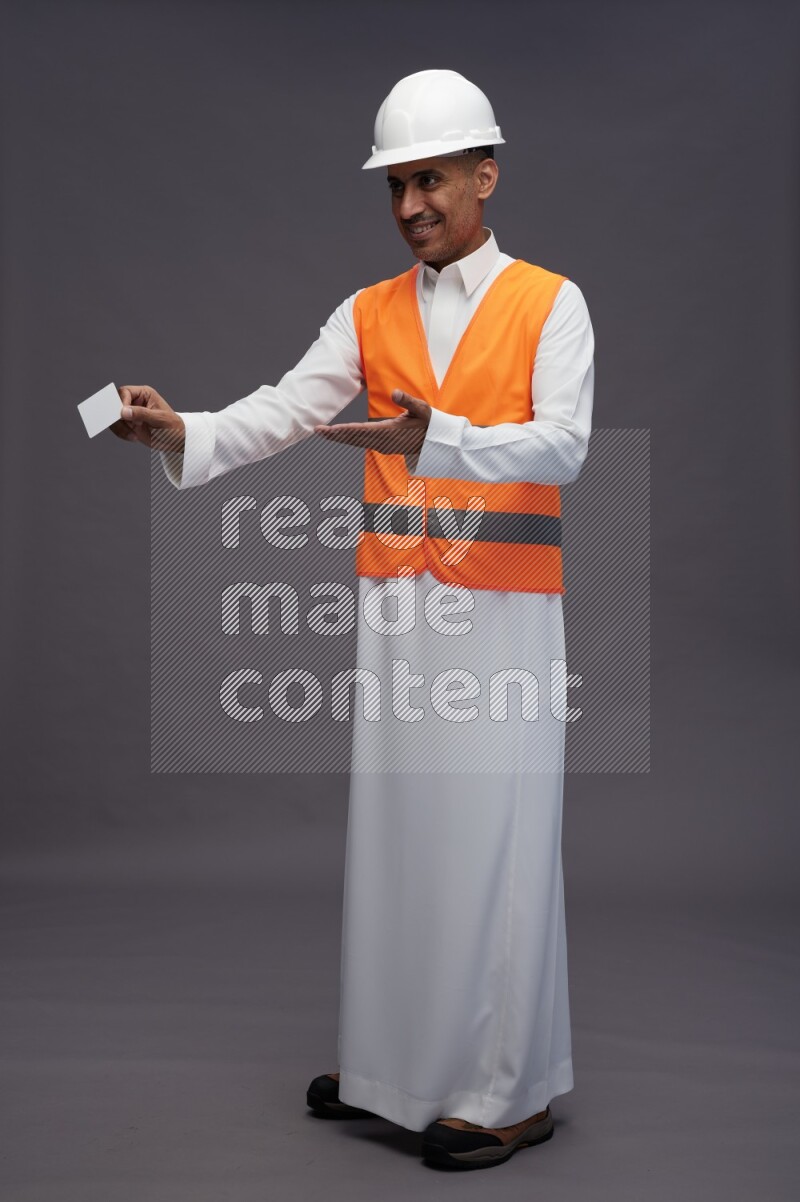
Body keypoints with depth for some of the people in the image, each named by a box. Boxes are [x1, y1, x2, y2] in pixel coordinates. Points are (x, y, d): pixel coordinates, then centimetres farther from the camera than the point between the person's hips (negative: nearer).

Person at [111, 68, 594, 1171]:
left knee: (492, 837, -2)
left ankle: (510, 1087, 9)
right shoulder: (368, 315, 12)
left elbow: (563, 445, -13)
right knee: (392, 823, 8)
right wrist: (182, 433, -18)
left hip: (501, 612, -4)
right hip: (394, 607, 4)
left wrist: (433, 438, -28)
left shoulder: (551, 304, 1)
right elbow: (279, 413, 1)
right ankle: (394, 1059, 22)